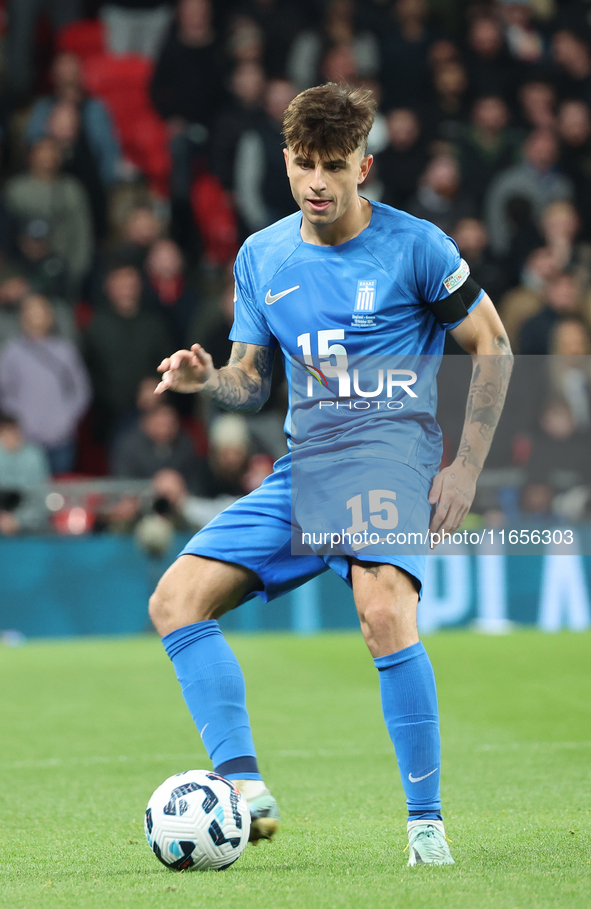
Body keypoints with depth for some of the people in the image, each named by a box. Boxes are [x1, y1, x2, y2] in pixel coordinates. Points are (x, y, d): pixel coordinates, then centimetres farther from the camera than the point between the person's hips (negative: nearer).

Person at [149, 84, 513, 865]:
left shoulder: (415, 246, -3)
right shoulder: (261, 258, 11)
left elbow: (493, 347, 3)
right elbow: (251, 383, 17)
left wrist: (467, 466, -4)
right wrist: (207, 379, -7)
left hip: (390, 450, -6)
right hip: (301, 467, 6)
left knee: (385, 612, -31)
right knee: (175, 598, -9)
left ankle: (427, 823, -20)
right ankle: (246, 789, -12)